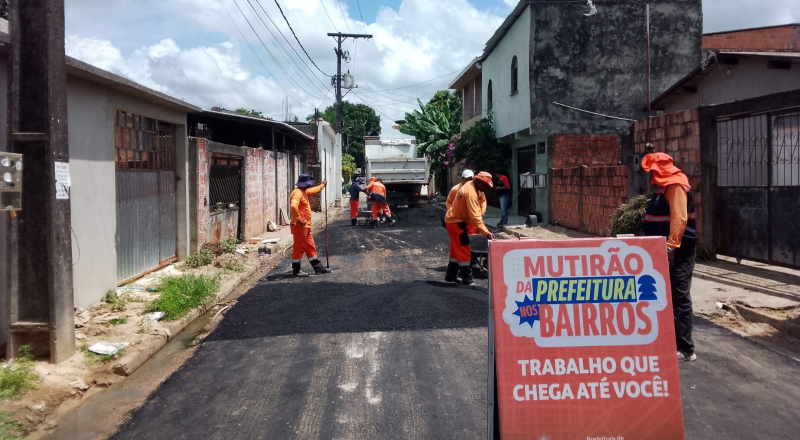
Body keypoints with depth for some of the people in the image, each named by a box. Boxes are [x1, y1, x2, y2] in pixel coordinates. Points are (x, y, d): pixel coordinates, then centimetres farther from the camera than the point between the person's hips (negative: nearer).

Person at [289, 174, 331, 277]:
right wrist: (298, 219, -28)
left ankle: (318, 267, 19)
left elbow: (313, 190, 37)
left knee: (310, 247, 13)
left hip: (306, 226, 10)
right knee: (299, 248, -2)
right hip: (299, 226, -10)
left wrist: (322, 185, 48)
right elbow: (293, 206, -35)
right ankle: (296, 270, 6)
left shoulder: (304, 191, 15)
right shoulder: (297, 192, -18)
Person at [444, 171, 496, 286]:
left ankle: (451, 276, 26)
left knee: (457, 249, 18)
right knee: (464, 251, -6)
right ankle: (467, 280, 0)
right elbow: (475, 217, -34)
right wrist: (487, 233, -37)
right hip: (456, 221, -10)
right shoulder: (471, 193, -29)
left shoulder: (470, 185, 2)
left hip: (454, 219, 10)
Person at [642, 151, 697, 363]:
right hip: (665, 248, 11)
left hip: (677, 250, -10)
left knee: (679, 297, -8)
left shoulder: (676, 185, -15)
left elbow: (679, 218, -25)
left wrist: (671, 246, -29)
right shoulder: (666, 185, 17)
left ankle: (685, 349, -5)